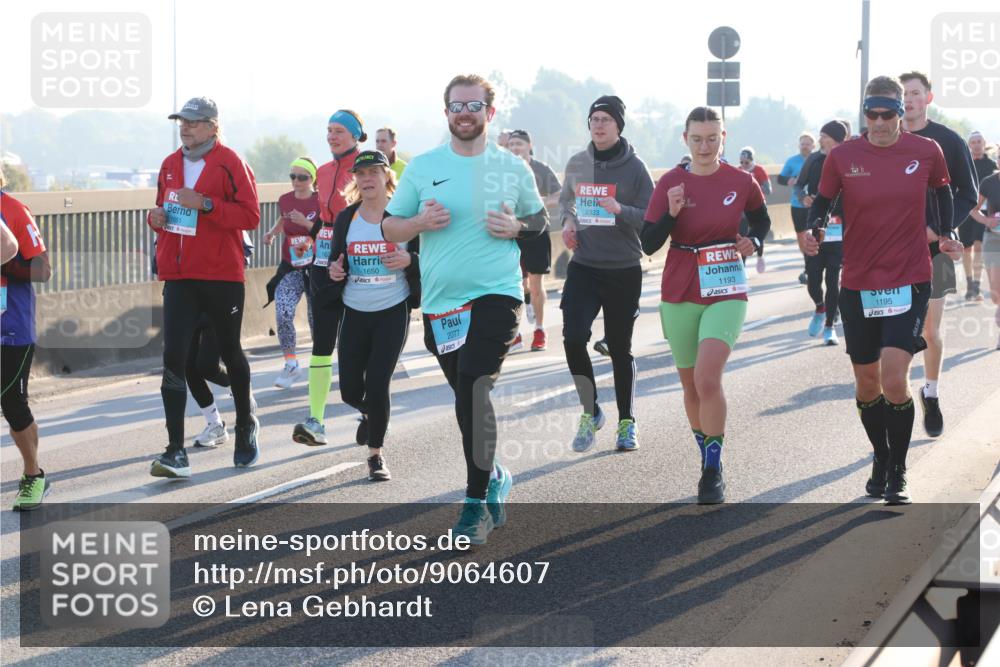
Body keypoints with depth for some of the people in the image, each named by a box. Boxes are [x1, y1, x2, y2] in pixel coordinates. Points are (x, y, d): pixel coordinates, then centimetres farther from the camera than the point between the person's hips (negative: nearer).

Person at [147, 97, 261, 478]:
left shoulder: (230, 163, -7)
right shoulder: (170, 165, 12)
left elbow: (250, 216, -14)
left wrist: (205, 204, -23)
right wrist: (156, 217, 2)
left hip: (222, 275, -4)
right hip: (179, 276, 4)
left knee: (230, 352, 12)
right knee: (173, 358, -8)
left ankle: (246, 424, 38)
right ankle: (176, 452, -11)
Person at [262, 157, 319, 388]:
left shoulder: (320, 201, -9)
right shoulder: (285, 200, 3)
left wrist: (306, 223, -24)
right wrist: (272, 233, 6)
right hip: (290, 267, 3)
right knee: (283, 315, -17)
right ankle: (291, 364, -4)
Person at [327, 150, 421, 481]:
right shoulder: (346, 218, 5)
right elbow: (337, 260, 14)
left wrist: (409, 260, -21)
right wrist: (334, 271, -9)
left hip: (393, 311, -3)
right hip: (355, 313, 3)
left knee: (377, 385, -10)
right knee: (350, 391, 4)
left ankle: (375, 454, 8)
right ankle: (369, 414, 42)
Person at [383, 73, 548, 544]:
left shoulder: (513, 168, 4)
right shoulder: (422, 168, 6)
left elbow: (540, 219, 15)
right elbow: (389, 227, 10)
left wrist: (516, 228, -6)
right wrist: (420, 223, -11)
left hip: (497, 293, -3)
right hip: (440, 301, 3)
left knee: (473, 390, -19)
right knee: (469, 399, 13)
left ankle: (477, 503, -14)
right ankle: (494, 478, 35)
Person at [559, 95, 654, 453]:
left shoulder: (634, 167, -6)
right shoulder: (576, 164, 5)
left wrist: (621, 211, -25)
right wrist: (567, 221, 0)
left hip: (624, 272, -2)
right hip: (582, 267, 2)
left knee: (620, 349, 6)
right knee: (573, 339, -13)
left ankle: (627, 422, 20)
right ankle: (590, 410, 6)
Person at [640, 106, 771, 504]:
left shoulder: (741, 183, -2)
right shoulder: (671, 183, -2)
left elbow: (761, 221, 18)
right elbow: (648, 244, -4)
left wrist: (754, 242, -3)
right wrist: (671, 213, -20)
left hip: (726, 294, -2)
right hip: (679, 295, 2)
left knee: (708, 379, -19)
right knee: (691, 385, 12)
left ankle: (713, 472, -10)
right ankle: (707, 456, 32)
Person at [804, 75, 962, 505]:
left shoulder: (926, 152, -4)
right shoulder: (843, 157, -5)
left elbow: (942, 190, 16)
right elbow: (822, 202, 6)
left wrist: (946, 234, 6)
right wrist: (814, 232, -13)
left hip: (910, 282, -2)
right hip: (858, 286, 2)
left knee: (893, 380, -15)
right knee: (867, 384, 11)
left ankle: (898, 473, 2)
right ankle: (881, 461, 35)